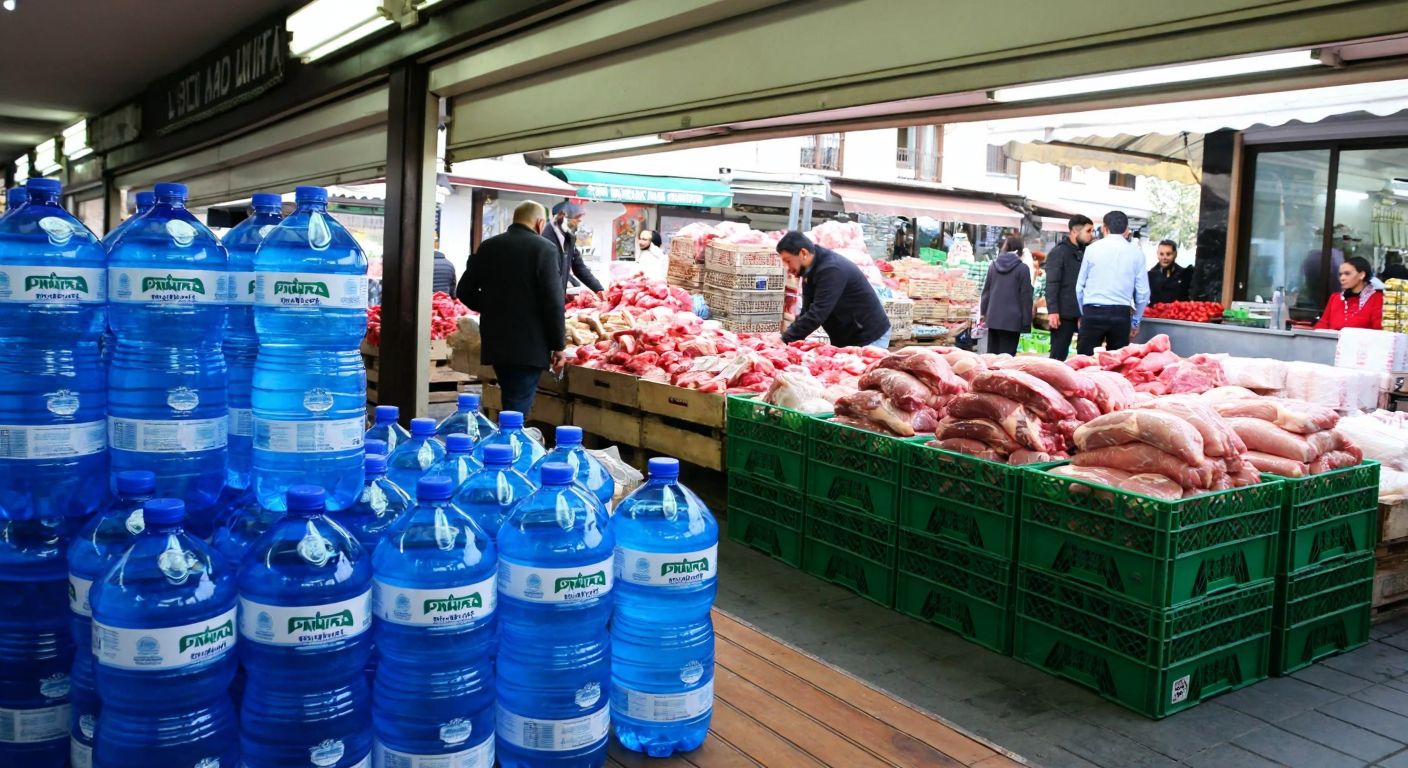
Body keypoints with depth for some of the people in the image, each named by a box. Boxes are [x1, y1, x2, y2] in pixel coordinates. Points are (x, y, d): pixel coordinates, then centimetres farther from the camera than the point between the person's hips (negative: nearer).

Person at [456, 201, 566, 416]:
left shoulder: (487, 247, 6)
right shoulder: (543, 249, -10)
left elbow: (465, 291, 9)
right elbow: (554, 301, -14)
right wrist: (558, 345, -6)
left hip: (495, 344, 6)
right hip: (530, 347, -6)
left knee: (511, 404, 21)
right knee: (518, 409, -2)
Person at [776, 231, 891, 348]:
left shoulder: (832, 270, -25)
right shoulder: (811, 269, 3)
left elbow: (817, 314, -31)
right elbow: (807, 311, 2)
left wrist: (785, 339, -31)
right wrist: (786, 336, -10)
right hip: (845, 339, 9)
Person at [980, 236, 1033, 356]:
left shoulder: (993, 265, 7)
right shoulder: (1022, 268, -6)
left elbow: (986, 290, 13)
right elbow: (1026, 296, -6)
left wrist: (984, 311, 22)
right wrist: (1026, 321, -3)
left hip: (993, 317, 5)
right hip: (1012, 319, -5)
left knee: (992, 353, 12)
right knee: (1007, 355, -3)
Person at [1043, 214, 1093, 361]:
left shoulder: (1085, 253, 16)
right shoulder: (1058, 253, -4)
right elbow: (1051, 284, -11)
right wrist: (1052, 311, -20)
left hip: (1082, 314, 6)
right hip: (1064, 314, -6)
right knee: (1058, 356, -1)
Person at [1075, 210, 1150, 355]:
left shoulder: (1092, 248, 3)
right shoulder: (1135, 252, 4)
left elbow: (1080, 286, 7)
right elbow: (1143, 291, 6)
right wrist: (1136, 320, 19)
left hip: (1093, 312, -1)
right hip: (1121, 314, 1)